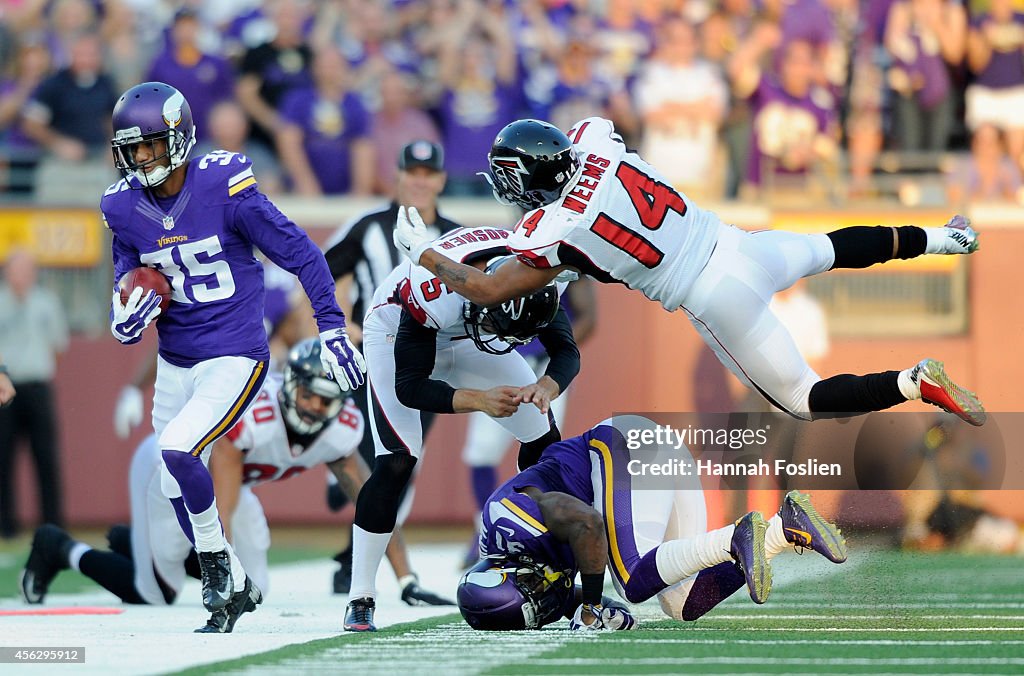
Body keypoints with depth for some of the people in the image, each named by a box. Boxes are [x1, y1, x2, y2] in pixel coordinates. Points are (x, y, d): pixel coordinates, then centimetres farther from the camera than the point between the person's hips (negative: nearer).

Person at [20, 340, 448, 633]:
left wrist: (407, 582, -18)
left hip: (222, 474, 7)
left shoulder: (341, 430, -23)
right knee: (156, 594, -3)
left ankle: (137, 542, 27)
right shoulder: (249, 415, -43)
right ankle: (61, 550, 21)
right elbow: (220, 515, -46)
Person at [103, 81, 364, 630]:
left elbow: (298, 252, -11)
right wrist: (125, 320, -10)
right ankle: (233, 587, 30)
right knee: (176, 488, 10)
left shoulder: (223, 185, -18)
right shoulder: (124, 206, -2)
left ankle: (216, 558, -1)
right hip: (175, 361, 6)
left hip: (235, 357, -6)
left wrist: (331, 327, -12)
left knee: (177, 448, -24)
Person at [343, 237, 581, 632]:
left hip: (466, 334, 5)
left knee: (544, 445, 0)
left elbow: (567, 352, -17)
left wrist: (545, 388, -39)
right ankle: (359, 600, -14)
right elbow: (409, 387, -35)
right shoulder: (433, 291, -43)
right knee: (397, 462, -22)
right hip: (399, 335, -5)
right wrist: (479, 399, -48)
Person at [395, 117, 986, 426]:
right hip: (738, 245, 6)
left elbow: (487, 290, -7)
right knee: (827, 248, 36)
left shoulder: (553, 233, -19)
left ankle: (916, 383, -9)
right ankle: (940, 239, 41)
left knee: (805, 401, 8)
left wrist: (420, 250, 5)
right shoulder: (595, 142, -4)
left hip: (716, 301, -6)